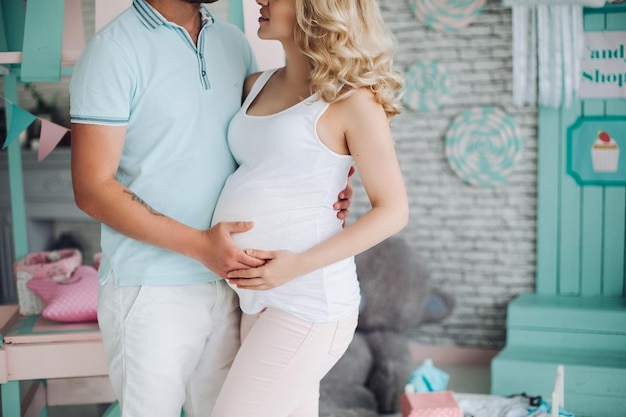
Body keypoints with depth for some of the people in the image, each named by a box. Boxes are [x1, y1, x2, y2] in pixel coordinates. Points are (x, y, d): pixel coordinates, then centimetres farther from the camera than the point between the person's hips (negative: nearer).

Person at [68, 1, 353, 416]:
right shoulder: (114, 50, -11)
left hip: (226, 282, 6)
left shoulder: (234, 42, 8)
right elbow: (93, 189, -15)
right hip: (151, 291, -5)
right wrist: (198, 244, -22)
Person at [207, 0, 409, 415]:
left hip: (310, 301, -7)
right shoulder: (258, 86, 10)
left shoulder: (353, 97, -10)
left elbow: (393, 211, -11)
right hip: (265, 297, 7)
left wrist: (299, 265, -19)